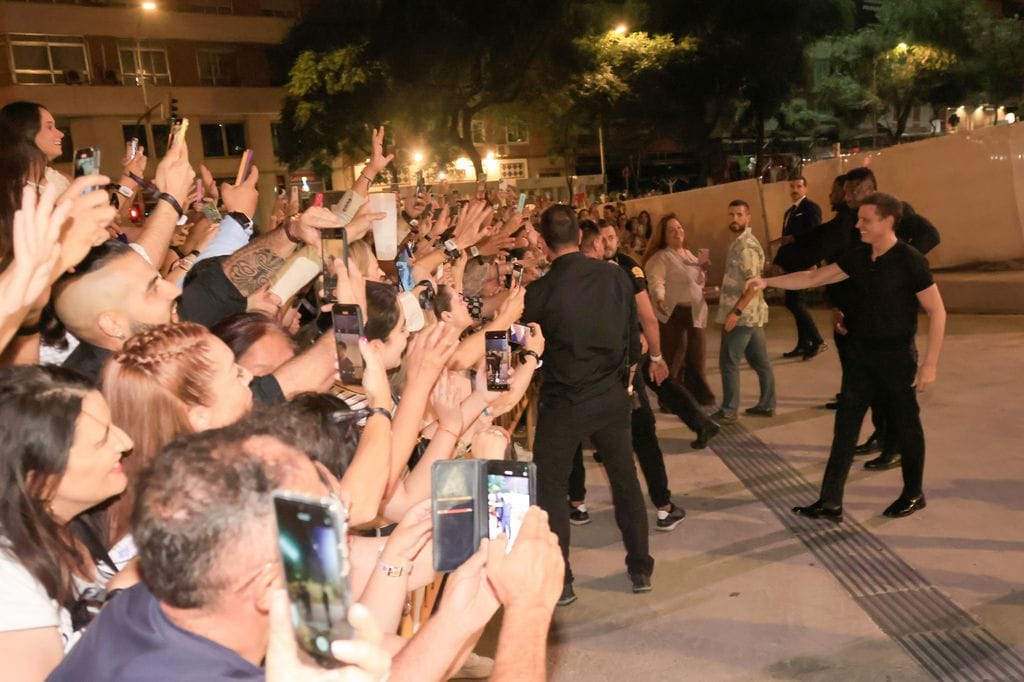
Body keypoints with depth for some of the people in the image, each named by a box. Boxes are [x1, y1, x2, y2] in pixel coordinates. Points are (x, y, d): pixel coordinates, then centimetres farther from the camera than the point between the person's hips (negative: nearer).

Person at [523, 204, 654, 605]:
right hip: (612, 396, 4)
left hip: (563, 402, -3)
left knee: (550, 486, 11)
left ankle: (559, 582, 14)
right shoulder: (615, 276, -5)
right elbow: (634, 336, 4)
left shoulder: (540, 291, -15)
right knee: (625, 478, 18)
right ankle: (640, 569, 27)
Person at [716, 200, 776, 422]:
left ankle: (729, 411, 3)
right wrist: (714, 290, 19)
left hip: (743, 314, -10)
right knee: (760, 360, 12)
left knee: (729, 361, -3)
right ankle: (767, 405, 19)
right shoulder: (739, 243, 15)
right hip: (752, 313, 10)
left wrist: (736, 311, -25)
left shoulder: (746, 246, -16)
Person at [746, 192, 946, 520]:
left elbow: (937, 312, -13)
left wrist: (930, 363, -16)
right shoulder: (857, 257, 2)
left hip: (897, 356, -6)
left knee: (905, 425, 9)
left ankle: (913, 494, 29)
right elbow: (813, 277, 6)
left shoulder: (909, 260, -16)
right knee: (845, 426, 4)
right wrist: (767, 281, -3)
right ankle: (830, 501, 7)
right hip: (861, 353, 6)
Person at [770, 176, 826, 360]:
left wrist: (792, 239, -21)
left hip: (803, 263, -9)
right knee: (796, 302, 10)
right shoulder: (789, 212, 21)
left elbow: (815, 235, -19)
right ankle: (804, 345, 17)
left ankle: (816, 341, -5)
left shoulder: (811, 208, -7)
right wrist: (780, 260, 11)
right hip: (791, 264, 9)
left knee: (794, 302, -13)